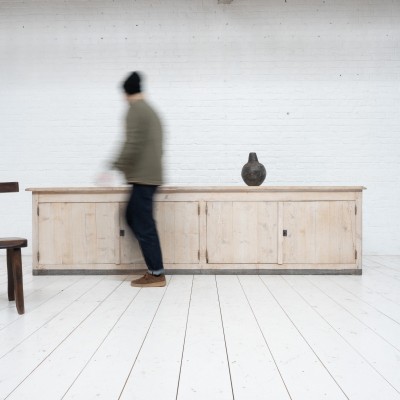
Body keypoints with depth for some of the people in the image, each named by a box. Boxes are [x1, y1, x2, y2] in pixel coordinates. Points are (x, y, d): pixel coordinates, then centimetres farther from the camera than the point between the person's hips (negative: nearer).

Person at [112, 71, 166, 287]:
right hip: (150, 175, 10)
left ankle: (156, 273, -2)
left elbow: (132, 145, -19)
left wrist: (115, 168, -15)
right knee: (134, 218, 15)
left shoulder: (135, 110, -8)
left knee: (143, 224, -6)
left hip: (142, 176, -10)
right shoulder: (150, 111, 20)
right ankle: (155, 267, 15)